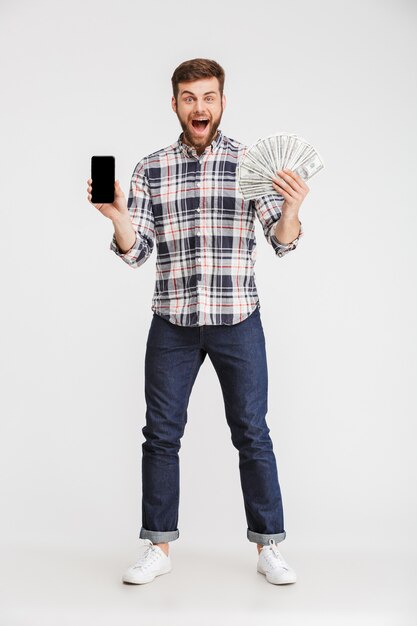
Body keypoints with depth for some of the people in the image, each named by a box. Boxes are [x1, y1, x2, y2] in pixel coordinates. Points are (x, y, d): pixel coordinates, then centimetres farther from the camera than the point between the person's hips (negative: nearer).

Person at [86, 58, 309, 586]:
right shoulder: (150, 169, 5)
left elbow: (283, 242, -4)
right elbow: (136, 252, 2)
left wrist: (292, 210, -26)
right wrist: (118, 216, -18)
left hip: (237, 321, -1)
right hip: (173, 323, 2)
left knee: (252, 433, 4)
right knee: (161, 435, 6)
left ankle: (268, 547, 16)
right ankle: (158, 547, 19)